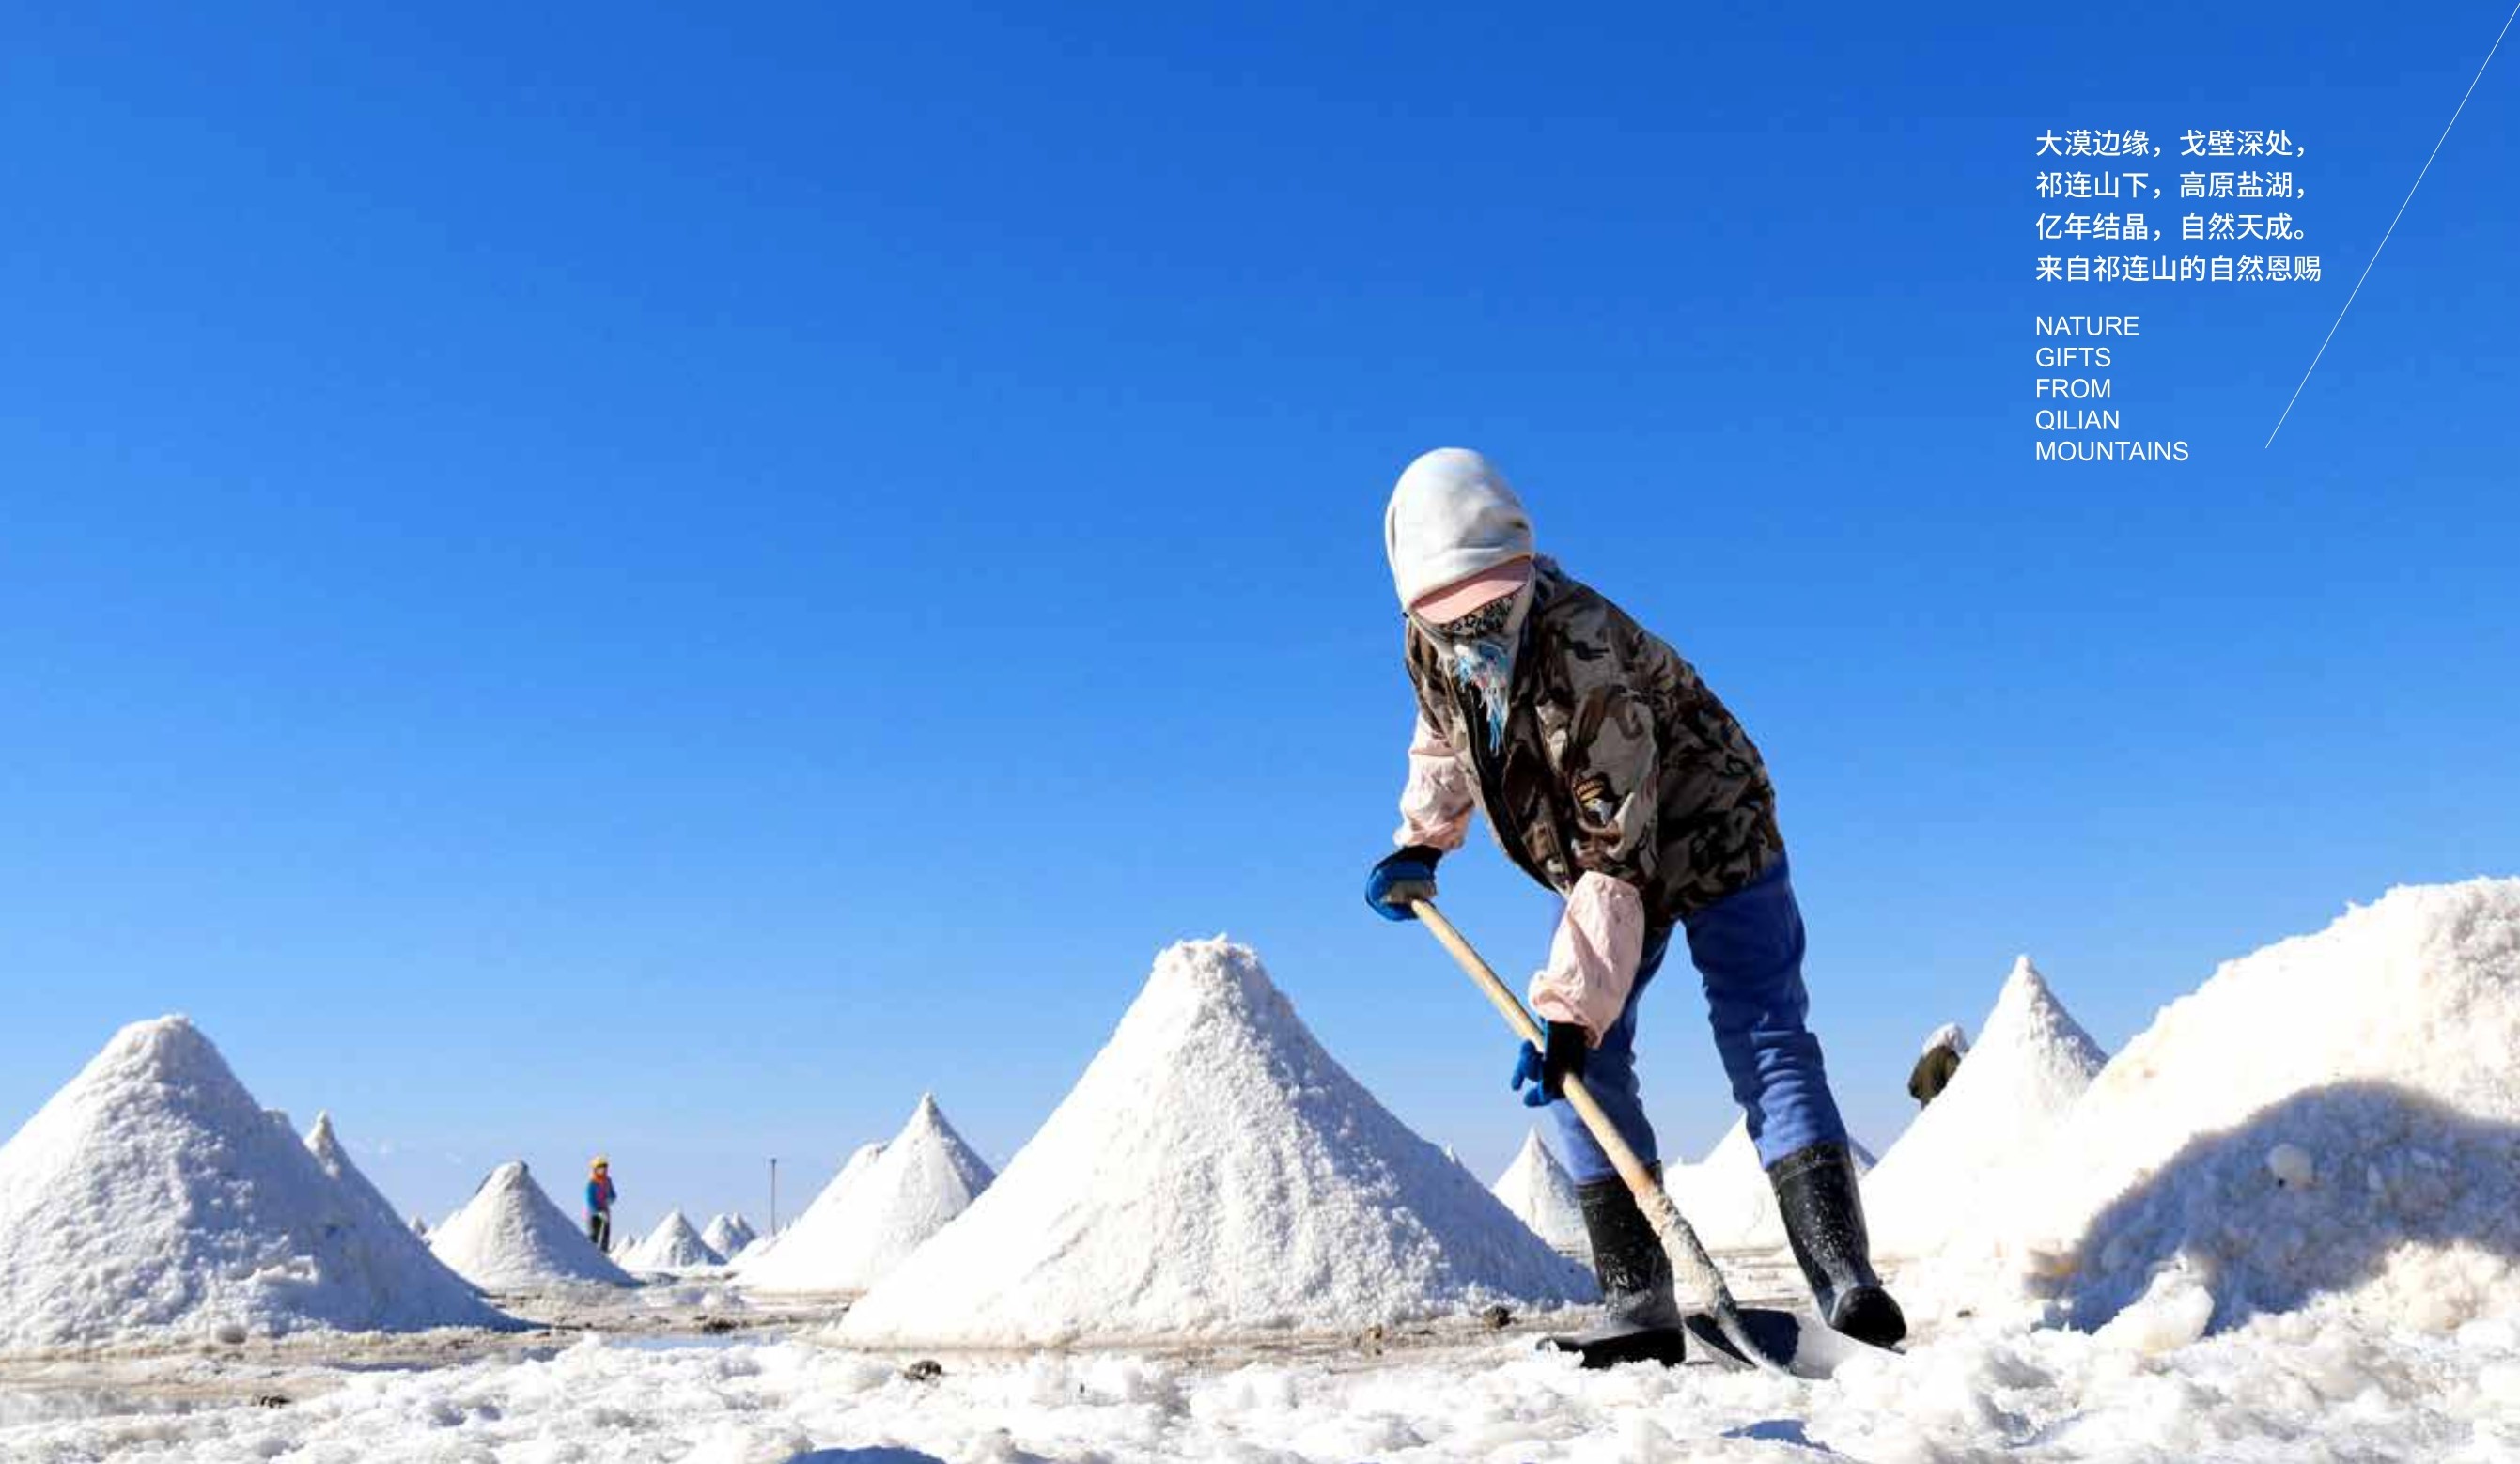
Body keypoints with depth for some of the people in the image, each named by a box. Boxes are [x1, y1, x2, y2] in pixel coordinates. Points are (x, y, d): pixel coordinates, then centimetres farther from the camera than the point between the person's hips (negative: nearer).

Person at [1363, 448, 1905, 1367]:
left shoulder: (1585, 657, -38)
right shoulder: (1429, 651, -16)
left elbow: (1618, 855, -38)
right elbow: (1446, 737, 12)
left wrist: (1569, 1009, -40)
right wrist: (1420, 843, 1)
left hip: (1709, 840, -6)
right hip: (1599, 862, 7)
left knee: (1765, 1048, -17)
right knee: (1581, 1070, -4)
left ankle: (1846, 1282, -19)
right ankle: (1638, 1306, -2)